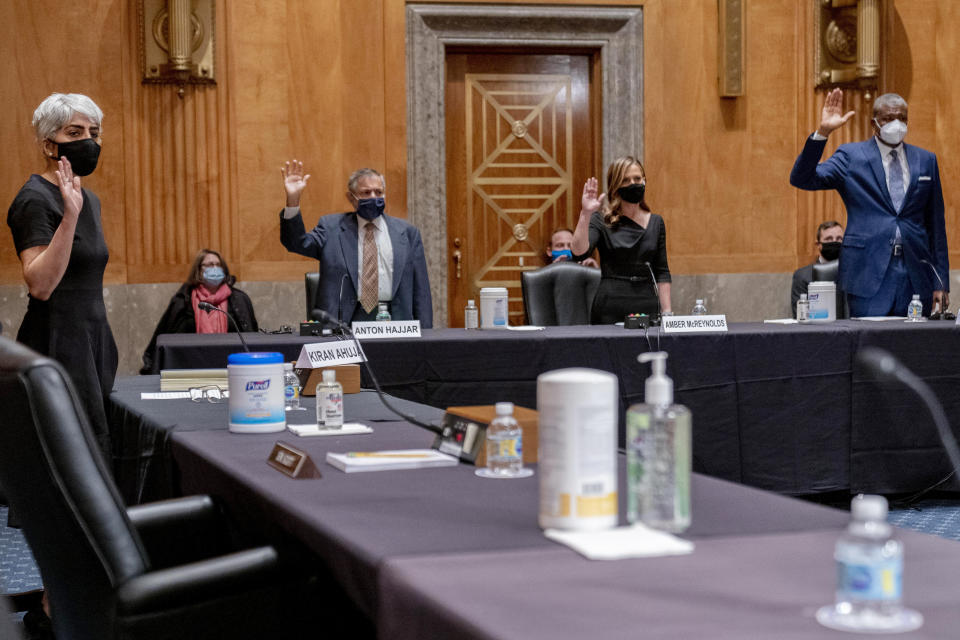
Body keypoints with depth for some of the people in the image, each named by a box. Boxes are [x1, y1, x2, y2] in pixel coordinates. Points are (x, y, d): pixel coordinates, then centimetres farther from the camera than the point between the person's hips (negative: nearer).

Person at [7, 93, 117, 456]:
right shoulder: (35, 199, -11)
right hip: (57, 341, -8)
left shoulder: (89, 199, 15)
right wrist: (70, 215, -29)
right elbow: (40, 285, -23)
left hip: (92, 338, 9)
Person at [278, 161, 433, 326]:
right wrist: (293, 200, -15)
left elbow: (420, 290, 12)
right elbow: (298, 243, -2)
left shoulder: (407, 233, 13)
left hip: (394, 321, 1)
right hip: (346, 320, -1)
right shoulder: (332, 227, 12)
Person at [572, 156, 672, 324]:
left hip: (648, 304, 3)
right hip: (611, 307, -3)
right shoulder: (601, 220, 1)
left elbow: (662, 272, 12)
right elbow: (579, 253, -17)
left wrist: (667, 311, 5)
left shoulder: (656, 222, 11)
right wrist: (585, 214, -26)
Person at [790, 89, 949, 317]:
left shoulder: (926, 160, 14)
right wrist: (822, 133, -19)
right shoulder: (851, 156, 5)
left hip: (916, 274, 3)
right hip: (868, 273, -3)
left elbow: (936, 224, 14)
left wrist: (941, 283, 10)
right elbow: (802, 179, -7)